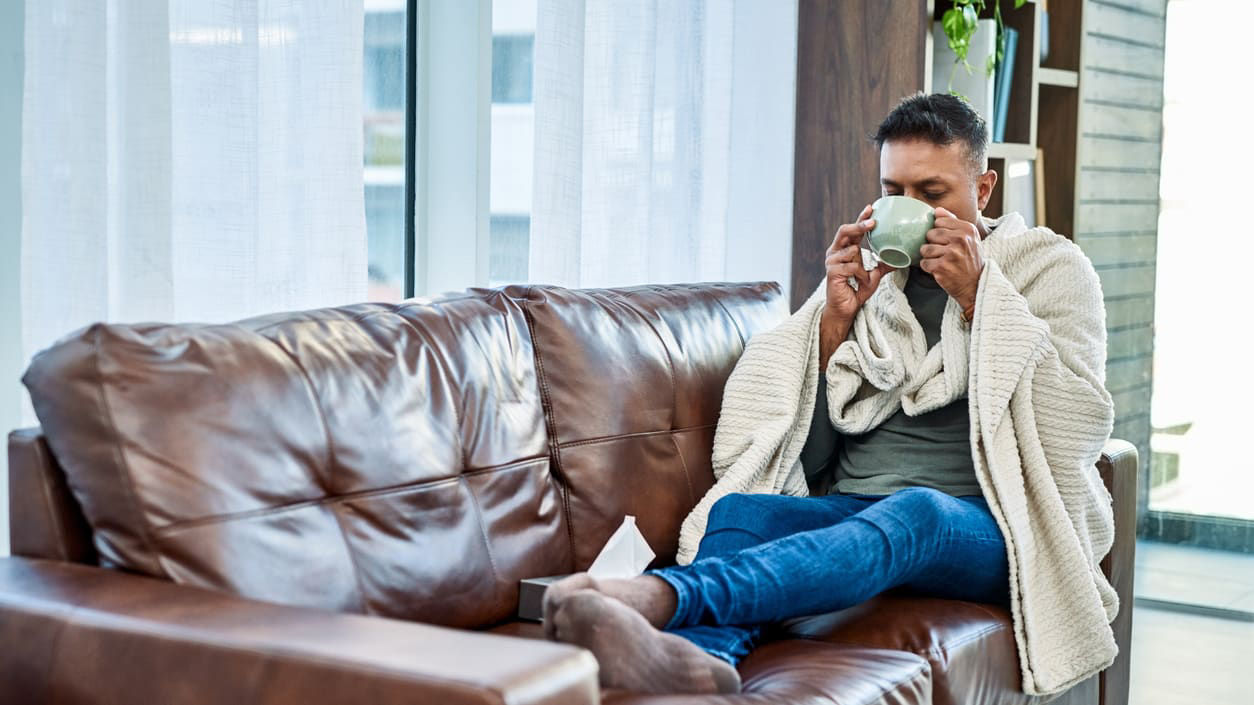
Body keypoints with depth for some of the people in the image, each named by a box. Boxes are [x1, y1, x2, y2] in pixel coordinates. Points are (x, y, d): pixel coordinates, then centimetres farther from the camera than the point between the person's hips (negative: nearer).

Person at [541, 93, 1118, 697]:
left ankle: (661, 593, -60)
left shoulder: (1052, 268, 11)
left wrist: (979, 296, -7)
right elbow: (805, 454, 13)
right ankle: (699, 655, -64)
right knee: (737, 509, -29)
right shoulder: (867, 273, 19)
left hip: (986, 529, -3)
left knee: (916, 512, -39)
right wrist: (836, 320, 0)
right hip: (851, 509, 4)